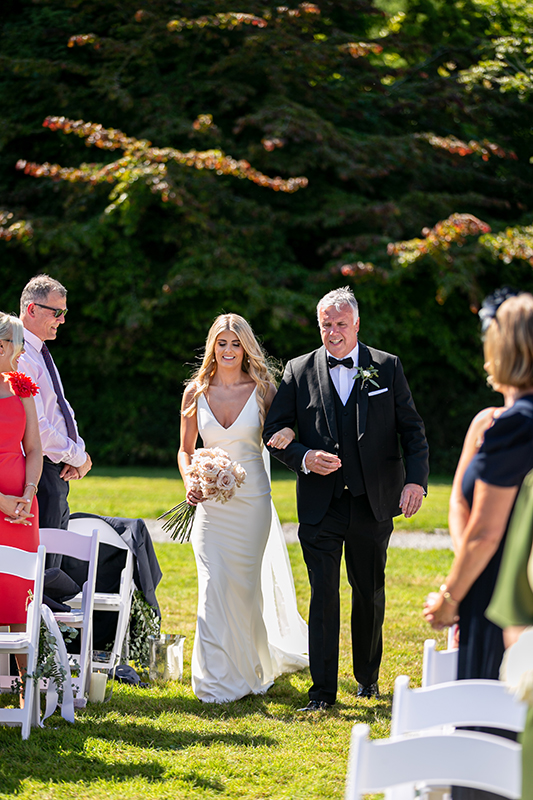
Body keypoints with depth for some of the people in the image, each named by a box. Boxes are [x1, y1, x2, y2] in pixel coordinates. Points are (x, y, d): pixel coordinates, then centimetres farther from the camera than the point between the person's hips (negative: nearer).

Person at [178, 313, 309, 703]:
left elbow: (282, 431, 6)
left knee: (246, 582, 7)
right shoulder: (196, 392, 2)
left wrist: (288, 433, -19)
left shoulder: (262, 389, -1)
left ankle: (249, 668, 28)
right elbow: (186, 450, 10)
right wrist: (190, 483, -9)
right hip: (211, 501, 1)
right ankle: (216, 681, -2)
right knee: (214, 586, -7)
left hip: (252, 499, -1)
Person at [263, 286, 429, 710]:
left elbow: (412, 429, 4)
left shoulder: (387, 367, 3)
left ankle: (368, 676, 30)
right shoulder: (299, 371, 3)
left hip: (372, 502, 1)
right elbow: (273, 431, 5)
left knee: (371, 594, 12)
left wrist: (416, 480, -10)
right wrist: (304, 458, -13)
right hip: (320, 504, -1)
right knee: (323, 596, -5)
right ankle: (323, 691, -1)